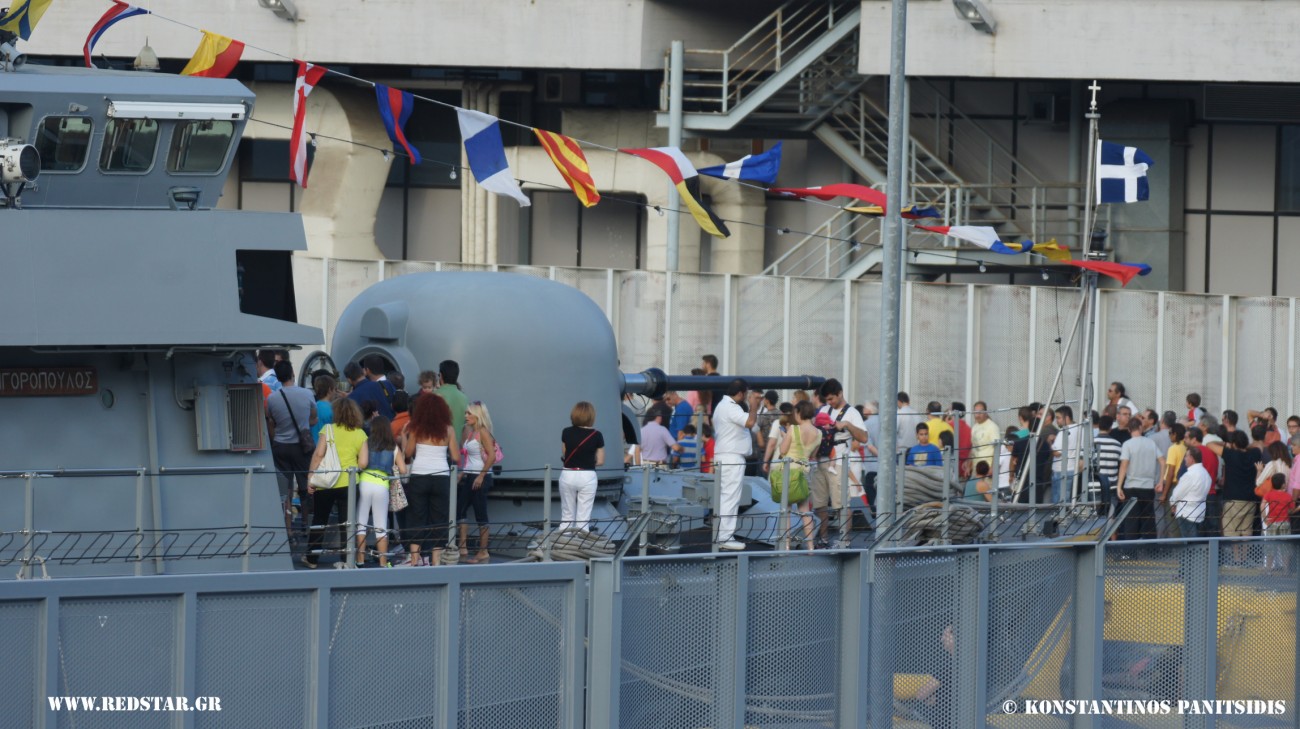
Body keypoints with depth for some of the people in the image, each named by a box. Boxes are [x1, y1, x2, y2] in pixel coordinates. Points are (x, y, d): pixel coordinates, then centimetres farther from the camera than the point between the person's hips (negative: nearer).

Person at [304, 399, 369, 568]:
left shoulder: (328, 430, -3)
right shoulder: (361, 435, 1)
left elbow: (319, 454, -10)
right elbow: (363, 463, -5)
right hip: (347, 483, 0)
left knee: (319, 520, 13)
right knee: (346, 522, 5)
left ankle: (312, 558, 20)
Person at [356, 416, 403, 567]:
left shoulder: (367, 444, 4)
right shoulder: (394, 448, 9)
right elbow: (403, 470, 4)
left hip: (365, 482, -1)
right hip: (383, 486, 1)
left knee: (361, 523, 7)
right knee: (381, 526, 10)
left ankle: (360, 560, 4)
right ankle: (383, 562, 8)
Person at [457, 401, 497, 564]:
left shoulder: (483, 432, -12)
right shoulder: (469, 431, 12)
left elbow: (491, 456, -20)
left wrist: (481, 475, -20)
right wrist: (463, 474, 12)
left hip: (480, 477, -9)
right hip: (469, 477, 9)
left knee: (480, 515, -2)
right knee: (459, 511, 7)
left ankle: (483, 553, 4)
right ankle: (463, 549, 11)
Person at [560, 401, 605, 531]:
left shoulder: (567, 433, -3)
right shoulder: (596, 436, -7)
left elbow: (564, 456, 4)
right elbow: (600, 461, -3)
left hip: (568, 475, 2)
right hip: (587, 477, -2)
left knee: (567, 516, 12)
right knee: (583, 519, 3)